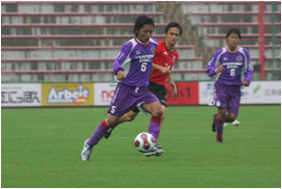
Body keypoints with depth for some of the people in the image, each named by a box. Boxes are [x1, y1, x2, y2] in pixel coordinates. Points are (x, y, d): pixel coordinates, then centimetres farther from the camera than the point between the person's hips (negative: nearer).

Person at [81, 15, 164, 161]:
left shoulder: (154, 45, 4)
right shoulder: (130, 45, -13)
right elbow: (117, 62, -23)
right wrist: (119, 71, -44)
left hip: (142, 89, 4)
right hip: (126, 87, -4)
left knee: (158, 110, -23)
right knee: (112, 120, 1)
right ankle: (90, 144, 22)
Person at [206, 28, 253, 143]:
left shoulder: (244, 53, 1)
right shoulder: (219, 53, -5)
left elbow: (248, 70, 12)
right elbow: (209, 69, -1)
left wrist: (247, 80, -9)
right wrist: (216, 70, -25)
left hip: (235, 88, 2)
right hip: (221, 86, -2)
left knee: (232, 117, -7)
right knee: (222, 111, -15)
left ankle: (217, 118, 29)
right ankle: (219, 137, 11)